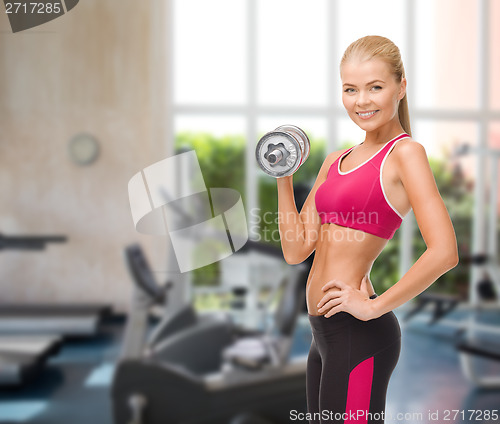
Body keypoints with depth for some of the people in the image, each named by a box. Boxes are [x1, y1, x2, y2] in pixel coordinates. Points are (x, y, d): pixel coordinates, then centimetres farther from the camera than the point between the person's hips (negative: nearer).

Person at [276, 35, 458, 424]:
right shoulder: (336, 162, 14)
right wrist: (284, 177, 6)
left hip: (360, 333, -8)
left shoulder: (405, 152, -9)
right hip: (325, 332, 8)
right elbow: (296, 250, 12)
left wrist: (375, 305, -16)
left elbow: (444, 252, -21)